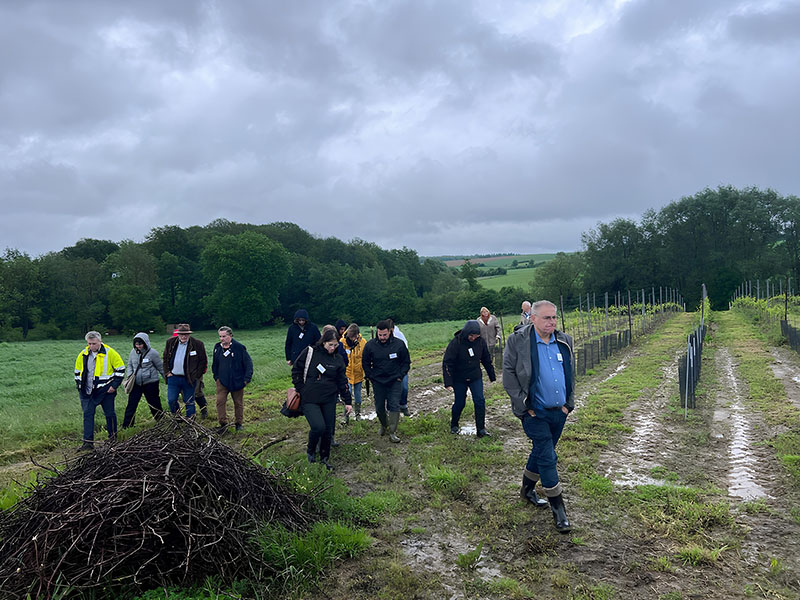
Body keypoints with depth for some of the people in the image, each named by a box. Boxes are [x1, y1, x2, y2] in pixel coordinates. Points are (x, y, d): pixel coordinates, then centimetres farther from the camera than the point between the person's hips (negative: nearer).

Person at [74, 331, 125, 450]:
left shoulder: (110, 353, -10)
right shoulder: (83, 354, 4)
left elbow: (120, 369, -5)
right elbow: (78, 372, 18)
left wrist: (114, 385, -9)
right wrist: (80, 386, 10)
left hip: (105, 391, -4)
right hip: (88, 391, 4)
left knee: (109, 413, 8)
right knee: (88, 414, -1)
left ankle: (113, 437, 24)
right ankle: (88, 442, 1)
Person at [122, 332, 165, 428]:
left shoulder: (152, 353, -10)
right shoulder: (133, 352, 4)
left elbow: (160, 367, -2)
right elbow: (129, 365, 17)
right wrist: (130, 374, -2)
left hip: (150, 383, -4)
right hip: (136, 384, 4)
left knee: (154, 405, 6)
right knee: (131, 405, 2)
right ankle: (126, 426, 10)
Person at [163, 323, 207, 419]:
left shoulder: (197, 344, -8)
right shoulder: (170, 342, 3)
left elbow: (203, 361, -2)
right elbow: (165, 358, 14)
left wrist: (196, 375, -6)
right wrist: (167, 372, 5)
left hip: (189, 379, -3)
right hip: (173, 378, 3)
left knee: (189, 402, 7)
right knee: (171, 400, 1)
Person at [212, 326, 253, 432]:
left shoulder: (239, 347, -11)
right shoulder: (217, 347, 4)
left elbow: (248, 363, -7)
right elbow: (214, 364, 18)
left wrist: (247, 378, -11)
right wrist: (216, 377, 11)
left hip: (237, 381, -3)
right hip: (222, 381, 3)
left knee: (238, 403, 8)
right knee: (220, 401, -7)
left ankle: (238, 423, 22)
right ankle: (223, 423, 2)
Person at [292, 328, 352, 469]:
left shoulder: (338, 359, 5)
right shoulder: (310, 352, -5)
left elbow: (342, 381, 9)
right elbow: (296, 370, 3)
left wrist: (348, 401, 8)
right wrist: (300, 389, -2)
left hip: (329, 400, 4)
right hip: (309, 399, -3)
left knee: (328, 429, 6)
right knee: (318, 426, -17)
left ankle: (325, 457, 27)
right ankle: (310, 451, 12)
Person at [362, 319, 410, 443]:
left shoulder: (399, 344, -7)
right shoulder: (370, 345, -5)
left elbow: (406, 362, 5)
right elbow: (365, 363, 9)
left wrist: (400, 376, -3)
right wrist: (370, 376, 2)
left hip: (395, 381, -1)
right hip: (378, 382, 2)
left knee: (394, 406, -7)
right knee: (379, 407, 11)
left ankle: (392, 433, -2)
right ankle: (384, 425, 37)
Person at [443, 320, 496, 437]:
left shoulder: (481, 341, -9)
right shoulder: (456, 342, -21)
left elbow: (487, 360, 6)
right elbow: (447, 363, -18)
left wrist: (492, 376, 12)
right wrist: (448, 383, -22)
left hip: (476, 378, 3)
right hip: (459, 379, -3)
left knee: (480, 401, -6)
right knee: (459, 403, 7)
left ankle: (481, 429, 5)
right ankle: (454, 425, 32)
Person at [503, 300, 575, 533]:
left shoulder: (564, 341, 5)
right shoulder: (517, 341, -12)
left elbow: (571, 374, 15)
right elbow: (508, 375, -10)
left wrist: (568, 403, 9)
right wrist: (523, 405, -12)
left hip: (559, 411, 6)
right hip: (535, 413, -5)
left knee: (541, 452, 19)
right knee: (547, 458, -4)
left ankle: (527, 489, 40)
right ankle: (558, 509, 8)